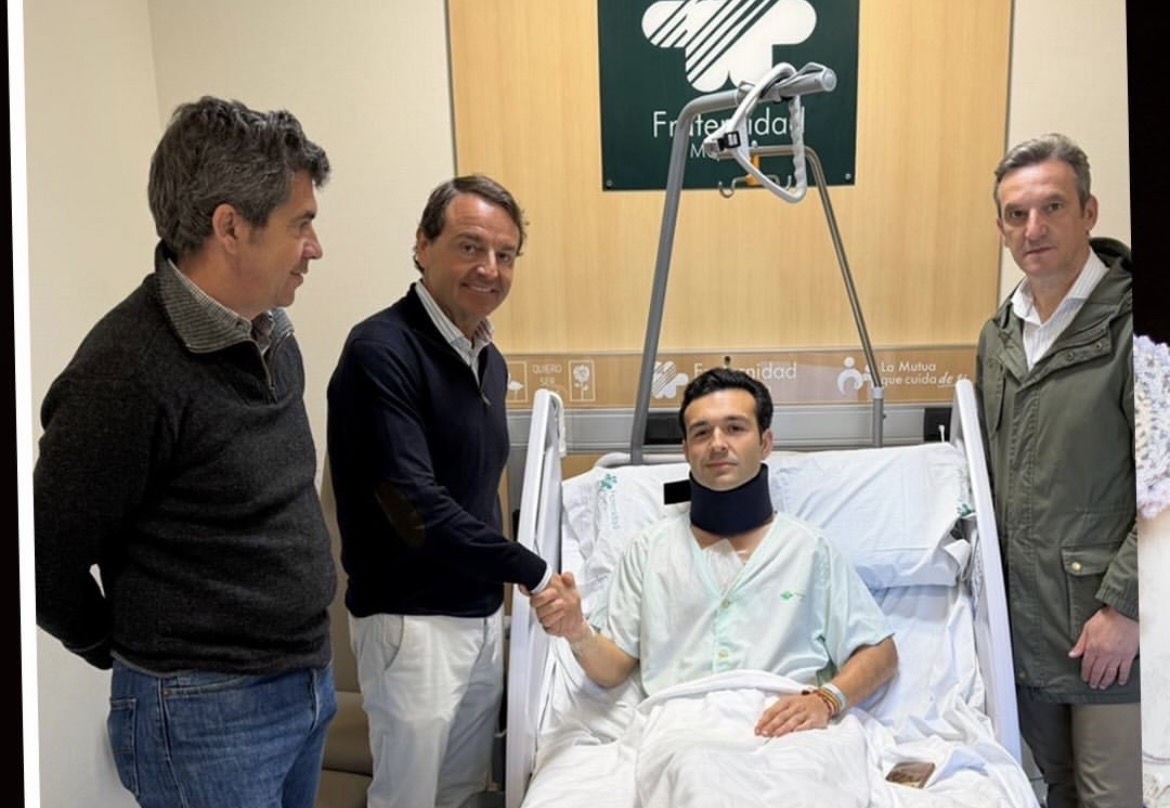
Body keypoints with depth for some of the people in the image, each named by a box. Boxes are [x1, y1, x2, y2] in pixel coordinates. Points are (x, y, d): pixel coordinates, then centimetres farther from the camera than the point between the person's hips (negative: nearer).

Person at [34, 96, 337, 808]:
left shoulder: (273, 336, 3)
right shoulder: (127, 369, -22)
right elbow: (48, 563, -15)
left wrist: (301, 658, 12)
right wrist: (144, 659, 0)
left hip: (310, 685, 7)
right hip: (204, 717, -7)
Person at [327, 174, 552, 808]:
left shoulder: (490, 360, 8)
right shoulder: (381, 351, -19)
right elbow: (415, 505, -25)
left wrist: (501, 591, 14)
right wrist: (531, 571, -20)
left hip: (482, 613, 8)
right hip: (411, 619, -8)